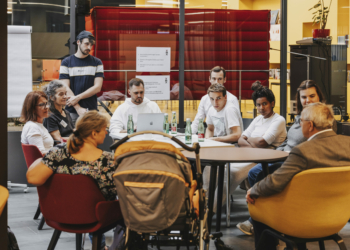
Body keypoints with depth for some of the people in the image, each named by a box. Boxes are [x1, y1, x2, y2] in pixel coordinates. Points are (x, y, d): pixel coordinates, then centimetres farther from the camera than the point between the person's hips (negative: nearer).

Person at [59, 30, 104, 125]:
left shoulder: (97, 63, 8)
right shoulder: (66, 62, 5)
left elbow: (97, 87, 0)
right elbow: (65, 88, -2)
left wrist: (78, 97, -11)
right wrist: (78, 108, -12)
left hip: (91, 110, 1)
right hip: (71, 111, -1)